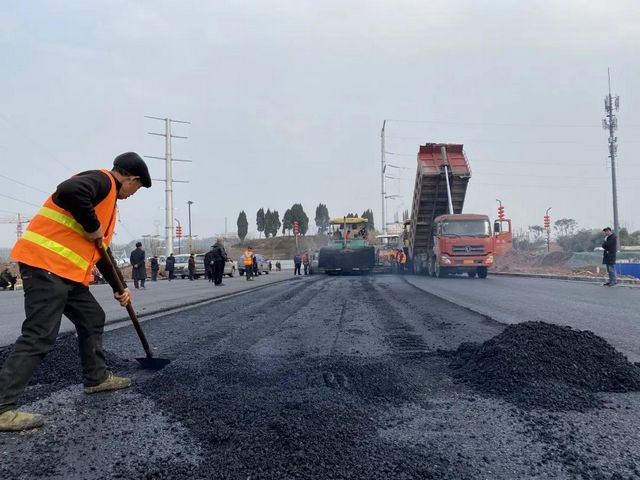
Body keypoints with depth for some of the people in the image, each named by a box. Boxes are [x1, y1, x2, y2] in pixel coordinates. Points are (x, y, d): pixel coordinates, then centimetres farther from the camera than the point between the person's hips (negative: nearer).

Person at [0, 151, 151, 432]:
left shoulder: (109, 199, 23)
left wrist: (119, 287, 28)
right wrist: (93, 227, -17)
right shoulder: (102, 180, -7)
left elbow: (101, 249, 29)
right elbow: (69, 191, -31)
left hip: (68, 271, 11)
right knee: (39, 336, -12)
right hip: (46, 263, -11)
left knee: (93, 319, 18)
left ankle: (97, 377, 32)